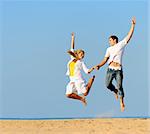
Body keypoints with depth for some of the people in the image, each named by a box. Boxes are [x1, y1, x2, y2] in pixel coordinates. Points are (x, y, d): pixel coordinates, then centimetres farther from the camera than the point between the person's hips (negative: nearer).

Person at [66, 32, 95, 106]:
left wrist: (92, 68, -17)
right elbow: (72, 48, 18)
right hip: (72, 80, 4)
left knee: (85, 93, -5)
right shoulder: (72, 58, 13)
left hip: (79, 79, -4)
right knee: (68, 94, -10)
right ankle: (81, 99, 13)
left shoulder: (81, 62, 5)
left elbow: (87, 71, 0)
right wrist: (73, 37, 20)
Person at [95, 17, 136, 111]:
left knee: (119, 86, -6)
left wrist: (133, 25, -1)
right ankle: (115, 91, 30)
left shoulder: (121, 45, 7)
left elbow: (129, 35, 4)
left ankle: (122, 103, 4)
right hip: (110, 69, 4)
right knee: (108, 84, 0)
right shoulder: (109, 49, 16)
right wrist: (99, 65, -2)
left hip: (119, 69, -4)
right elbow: (105, 59, 12)